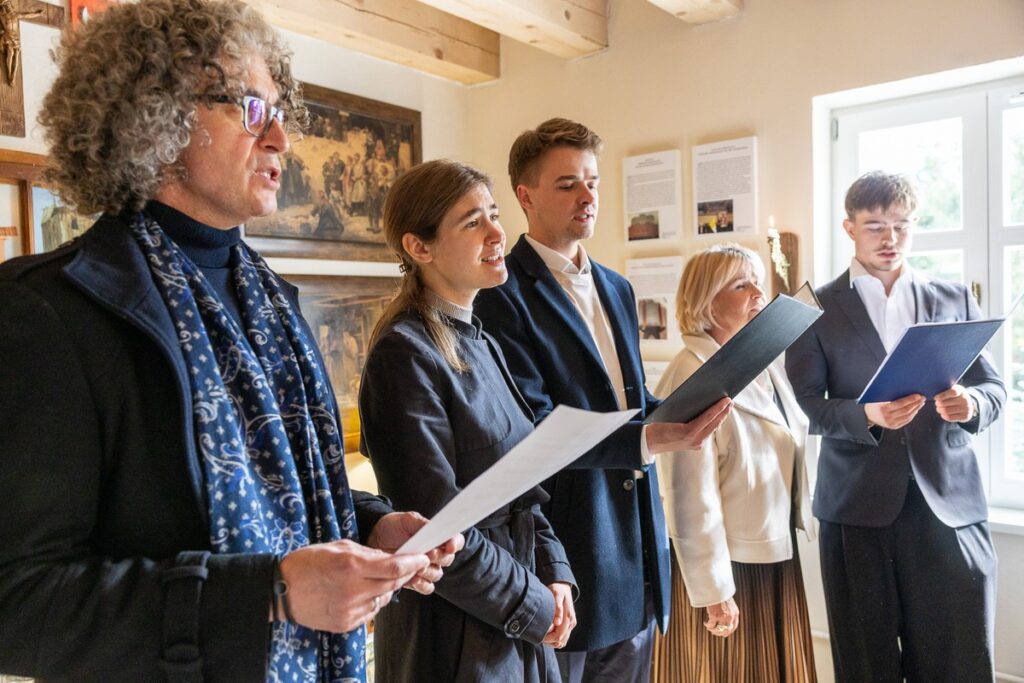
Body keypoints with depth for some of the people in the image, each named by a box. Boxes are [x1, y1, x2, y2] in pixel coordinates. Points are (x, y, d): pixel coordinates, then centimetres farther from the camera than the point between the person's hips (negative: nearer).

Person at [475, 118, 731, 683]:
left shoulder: (616, 289, 13)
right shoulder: (503, 294, -13)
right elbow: (532, 429, -20)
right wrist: (647, 440, -26)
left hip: (633, 546, 8)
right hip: (564, 547, -7)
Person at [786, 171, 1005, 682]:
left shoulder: (955, 299, 11)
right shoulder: (817, 309, 2)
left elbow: (992, 387, 9)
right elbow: (807, 405, -4)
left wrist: (971, 403, -14)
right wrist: (867, 415, -22)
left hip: (949, 499, 2)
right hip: (858, 503, -2)